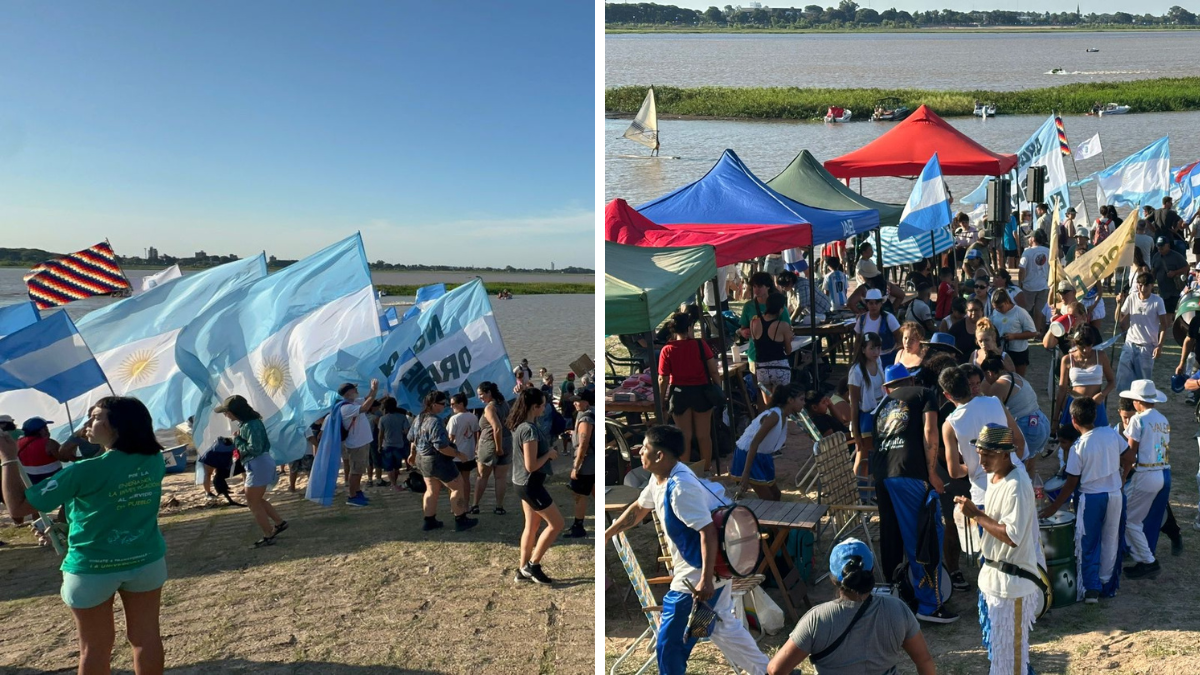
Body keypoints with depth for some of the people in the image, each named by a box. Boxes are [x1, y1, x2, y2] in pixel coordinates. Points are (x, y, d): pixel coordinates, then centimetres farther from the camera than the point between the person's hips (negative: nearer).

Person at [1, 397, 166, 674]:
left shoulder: (84, 471, -22)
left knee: (95, 648, 14)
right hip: (147, 561, 4)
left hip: (93, 569, -4)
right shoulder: (155, 461, -5)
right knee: (146, 636, 15)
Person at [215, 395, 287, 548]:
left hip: (258, 466, -10)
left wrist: (237, 440, -15)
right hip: (256, 465, 10)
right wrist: (238, 441, -1)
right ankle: (280, 523, 28)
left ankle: (268, 536, 11)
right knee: (257, 500, 21)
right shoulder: (245, 423, 9)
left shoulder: (251, 425, -22)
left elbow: (255, 449, -27)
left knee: (253, 504, 2)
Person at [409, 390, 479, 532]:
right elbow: (441, 446, -29)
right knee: (457, 487, 4)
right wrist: (458, 455, -19)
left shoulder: (419, 418, 5)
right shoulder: (435, 422, -26)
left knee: (432, 490, 19)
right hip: (437, 461, -9)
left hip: (422, 459, 9)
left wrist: (413, 454, 32)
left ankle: (429, 521, 24)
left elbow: (413, 438, 18)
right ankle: (460, 521, 9)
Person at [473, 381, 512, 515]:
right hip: (507, 442, 5)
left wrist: (498, 447, -18)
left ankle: (474, 505, 18)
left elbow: (497, 428, -26)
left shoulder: (489, 407, -17)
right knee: (501, 477, 9)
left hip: (490, 444, -5)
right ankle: (499, 507, 10)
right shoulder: (504, 403, 6)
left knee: (482, 476, 11)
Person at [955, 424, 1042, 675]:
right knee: (993, 640, 24)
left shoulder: (1017, 485, -24)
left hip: (1012, 579, -10)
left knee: (1009, 644, 3)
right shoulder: (993, 476, 6)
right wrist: (976, 511, 4)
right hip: (992, 572, 10)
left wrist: (976, 514, -24)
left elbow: (1013, 536, -27)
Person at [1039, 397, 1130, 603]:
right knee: (1110, 542, 17)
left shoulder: (1078, 447, -17)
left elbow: (1071, 484, -13)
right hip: (1115, 495, 4)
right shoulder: (1111, 433, -8)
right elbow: (1129, 459, 2)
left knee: (1088, 545, 10)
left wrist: (1053, 507, -4)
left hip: (1091, 498, -4)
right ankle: (1107, 584, 27)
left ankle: (1091, 588, 8)